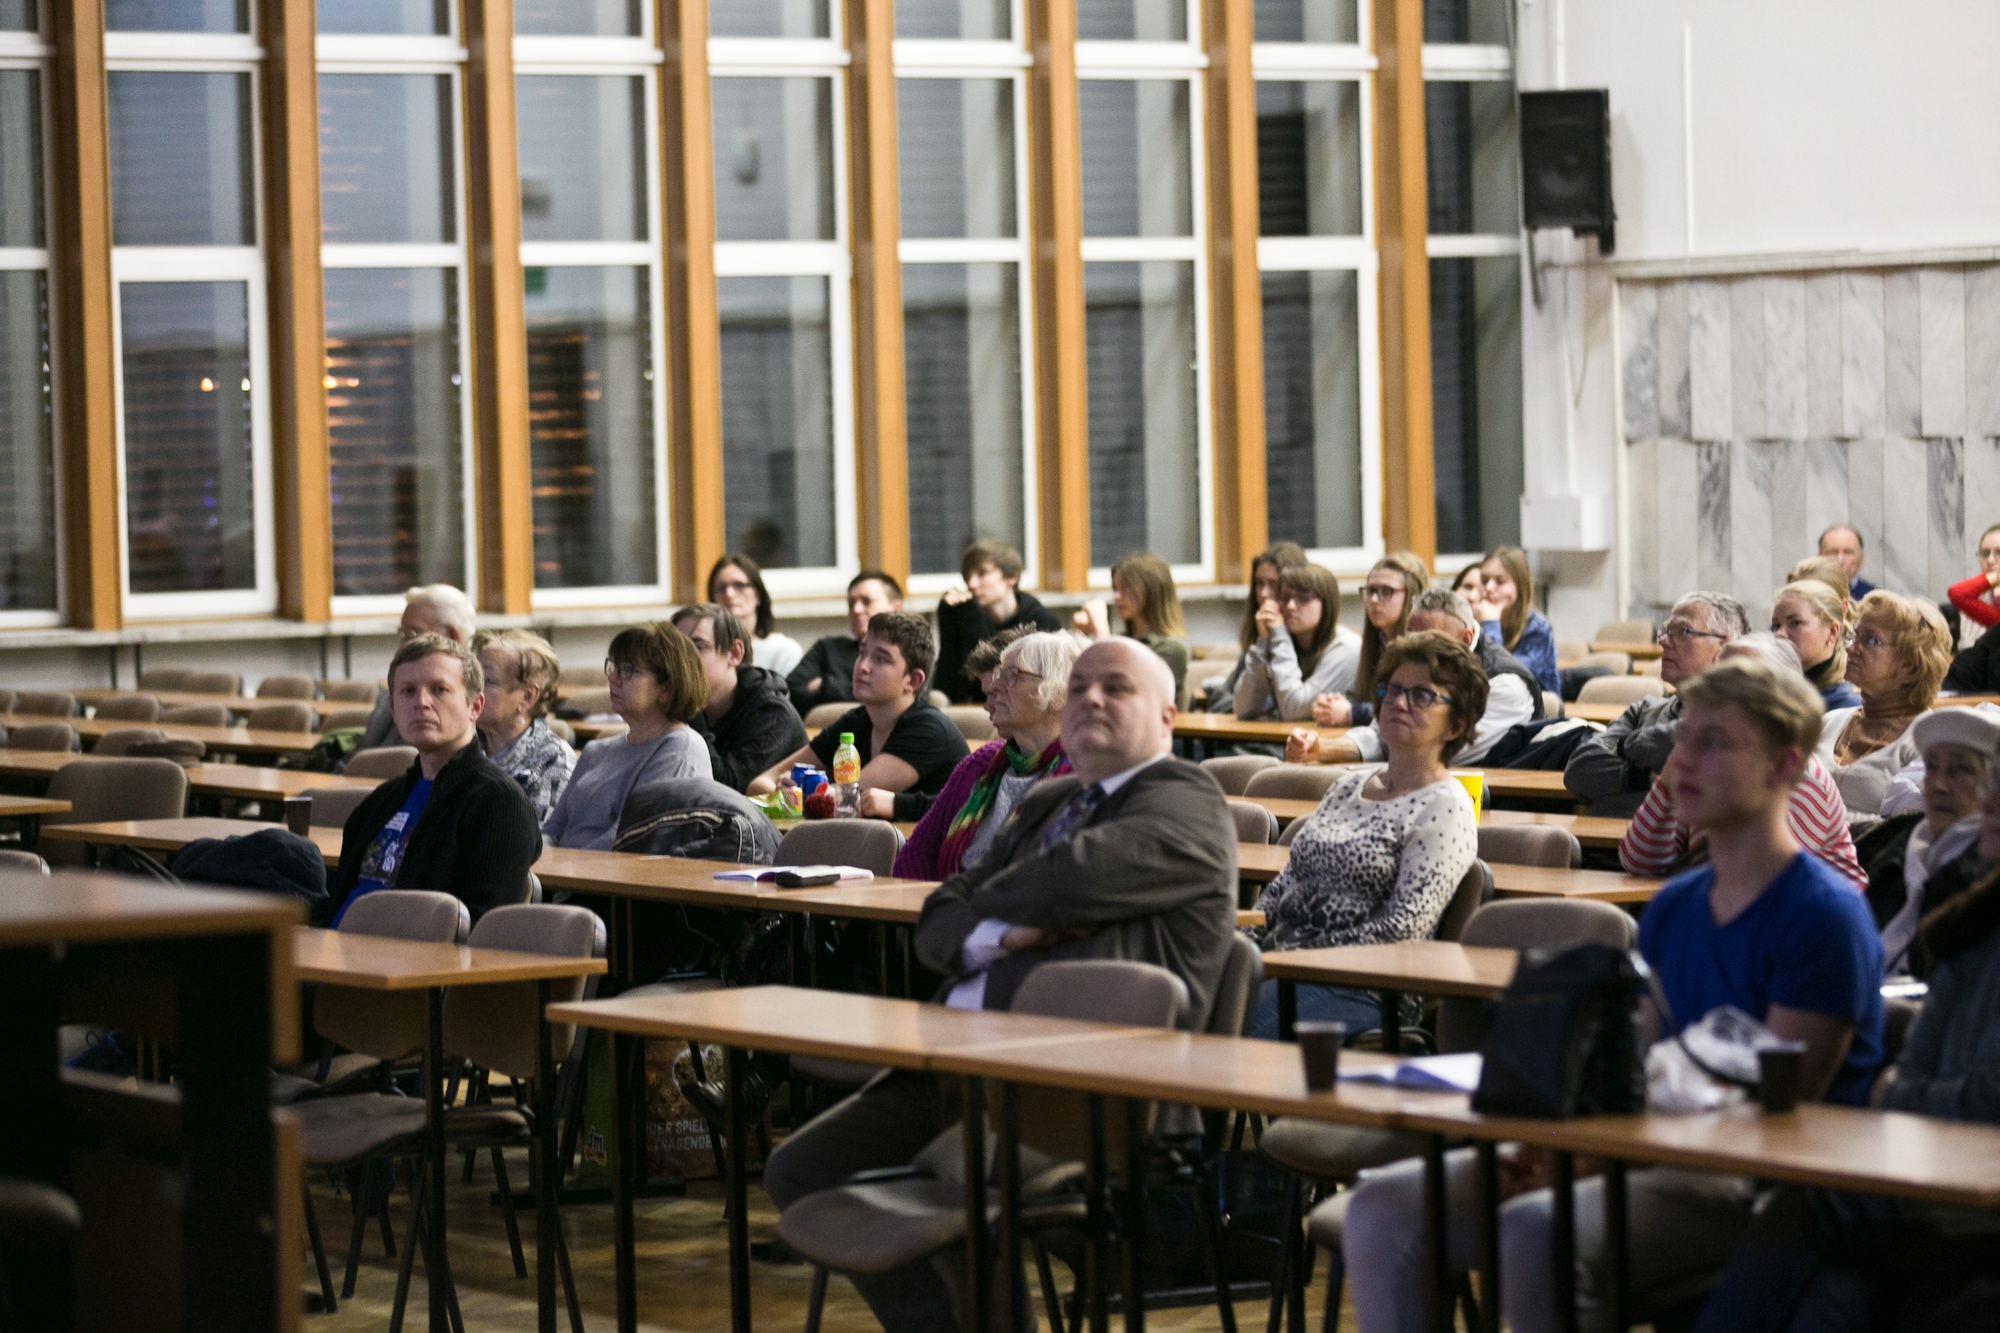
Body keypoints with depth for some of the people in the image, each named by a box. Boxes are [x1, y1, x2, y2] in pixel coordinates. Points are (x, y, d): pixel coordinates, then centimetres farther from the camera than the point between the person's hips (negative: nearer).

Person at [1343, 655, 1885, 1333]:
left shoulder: (1823, 915, -10)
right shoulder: (1673, 907, 17)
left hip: (1758, 1188, -8)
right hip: (1658, 1155, 9)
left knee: (1533, 1232, -37)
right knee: (1383, 1207, -8)